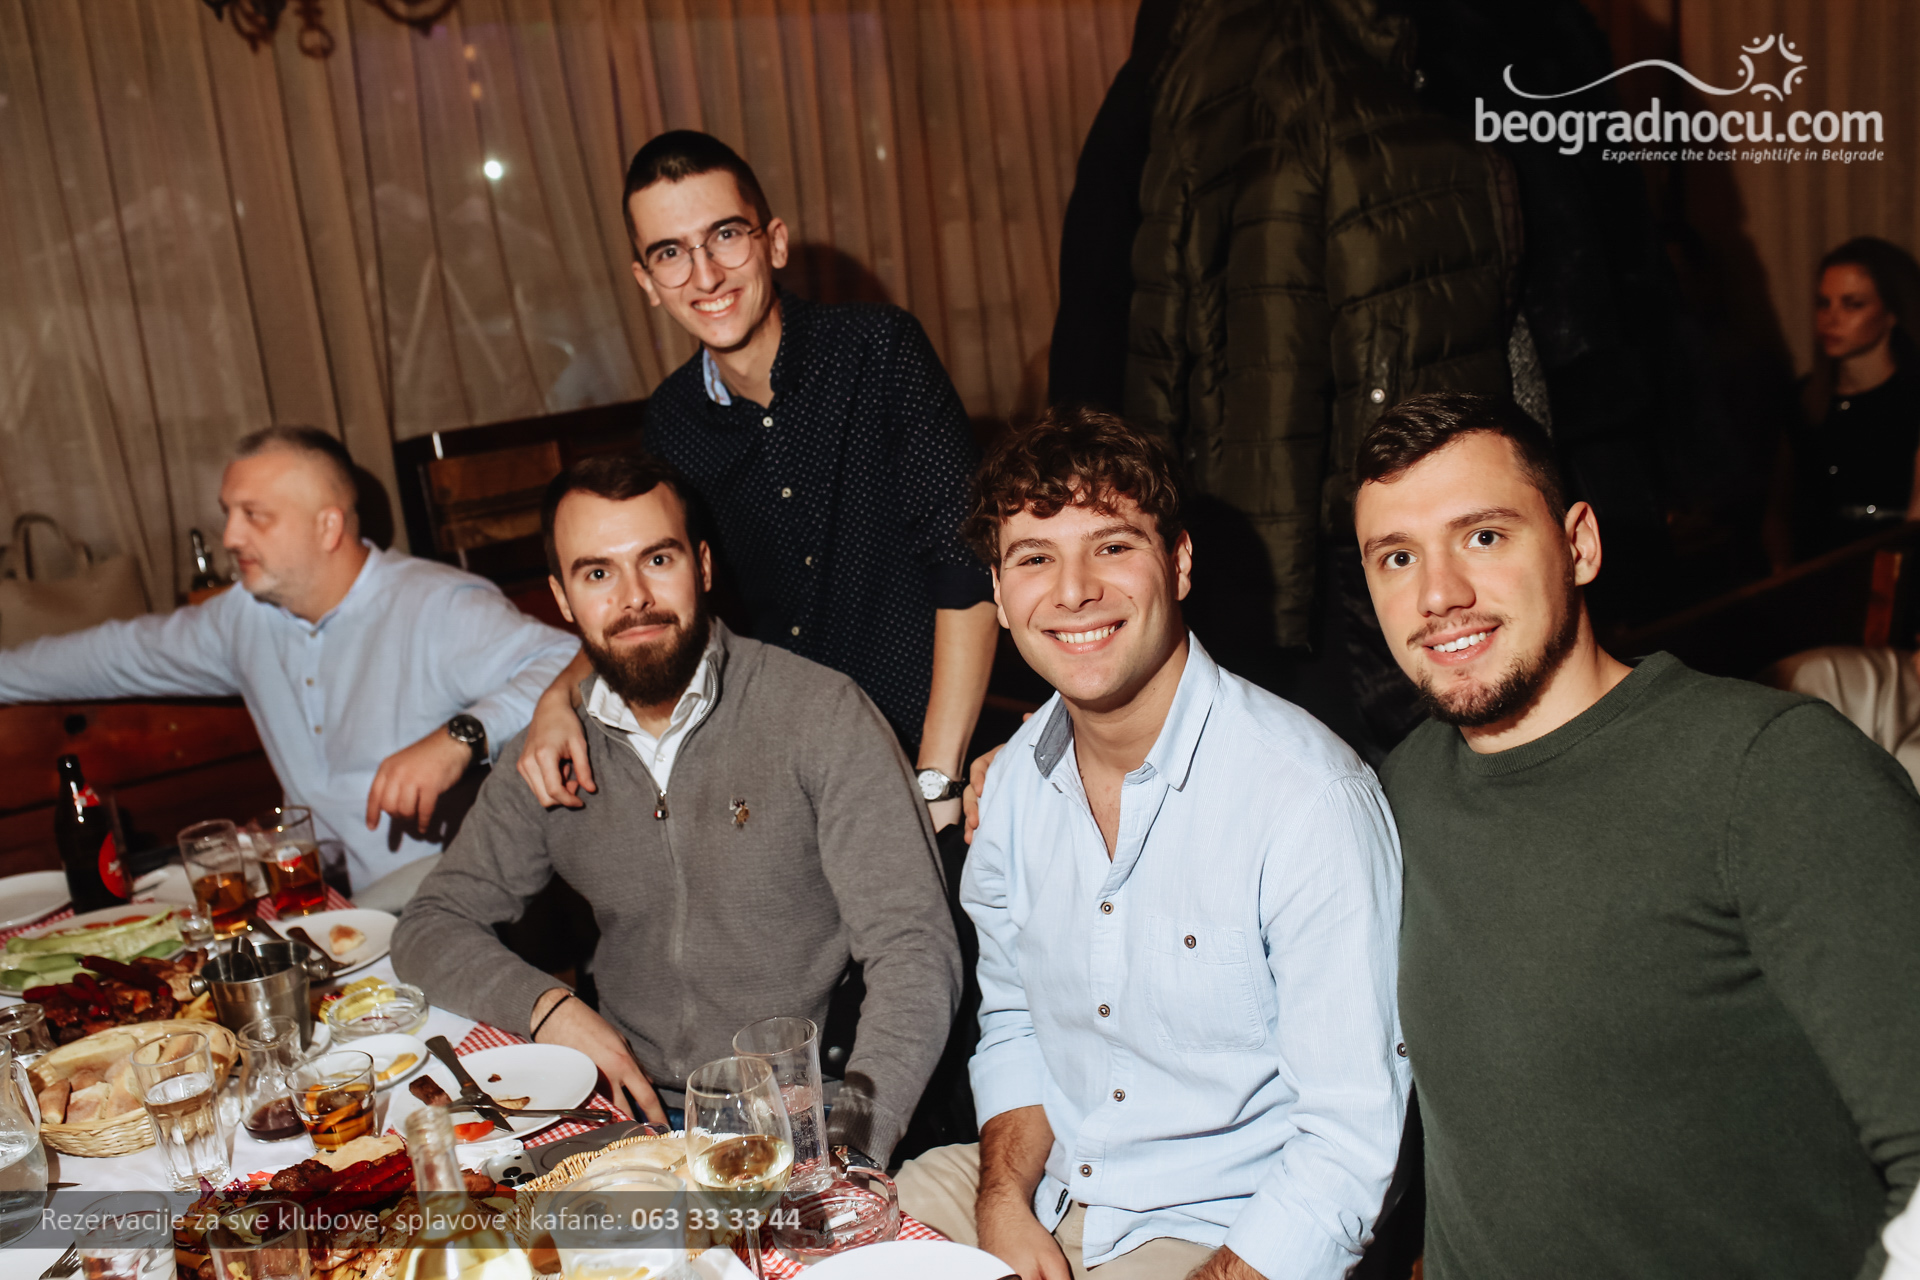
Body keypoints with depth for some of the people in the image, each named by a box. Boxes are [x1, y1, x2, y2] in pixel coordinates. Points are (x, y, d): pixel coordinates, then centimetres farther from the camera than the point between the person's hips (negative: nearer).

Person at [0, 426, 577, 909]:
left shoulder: (439, 607, -13)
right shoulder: (244, 618, 13)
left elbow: (569, 665, -26)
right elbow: (125, 653, 30)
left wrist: (461, 737, -39)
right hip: (331, 887, 7)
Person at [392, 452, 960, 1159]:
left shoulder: (823, 715, -11)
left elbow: (916, 955, -15)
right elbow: (430, 927, 10)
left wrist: (842, 1152, -29)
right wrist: (548, 1006, -10)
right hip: (629, 1115, 5)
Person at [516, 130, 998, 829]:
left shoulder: (878, 350, -9)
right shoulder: (671, 420, 5)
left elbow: (966, 565, -14)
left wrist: (936, 782, -18)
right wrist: (561, 695, -3)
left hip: (926, 747, -4)